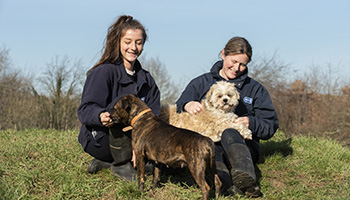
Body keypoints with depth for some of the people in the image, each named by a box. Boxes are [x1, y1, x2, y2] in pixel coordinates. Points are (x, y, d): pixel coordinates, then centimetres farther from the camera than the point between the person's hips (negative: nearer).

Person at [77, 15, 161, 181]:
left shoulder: (146, 79, 7)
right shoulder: (103, 72, -13)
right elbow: (85, 109, -22)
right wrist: (101, 116, -46)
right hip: (98, 140, -7)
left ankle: (106, 162, 3)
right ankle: (121, 165, -14)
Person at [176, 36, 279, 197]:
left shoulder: (255, 89, 18)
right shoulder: (201, 83, 18)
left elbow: (271, 127, 14)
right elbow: (175, 112, 14)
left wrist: (251, 123, -9)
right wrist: (186, 105, -11)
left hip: (243, 143, 0)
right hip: (207, 140, 1)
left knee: (229, 134, -36)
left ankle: (245, 177, -61)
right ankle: (229, 186, -62)